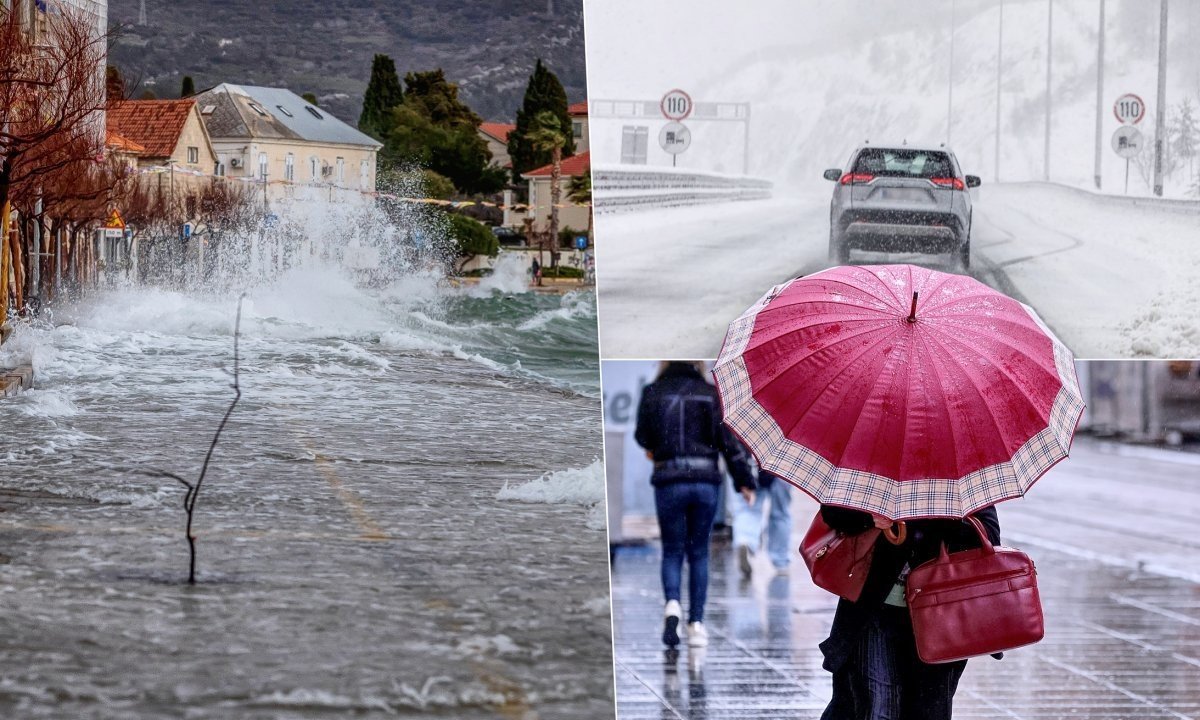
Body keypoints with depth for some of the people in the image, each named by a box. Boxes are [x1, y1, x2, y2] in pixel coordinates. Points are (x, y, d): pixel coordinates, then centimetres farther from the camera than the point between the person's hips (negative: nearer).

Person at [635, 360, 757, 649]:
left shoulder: (653, 393, -1)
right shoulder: (711, 394, 1)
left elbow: (643, 436, 10)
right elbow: (730, 440, -1)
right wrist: (745, 481, 5)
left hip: (669, 482, -1)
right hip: (706, 481, 1)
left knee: (672, 551, 8)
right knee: (698, 552, 10)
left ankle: (672, 604, -18)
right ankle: (696, 622, 6)